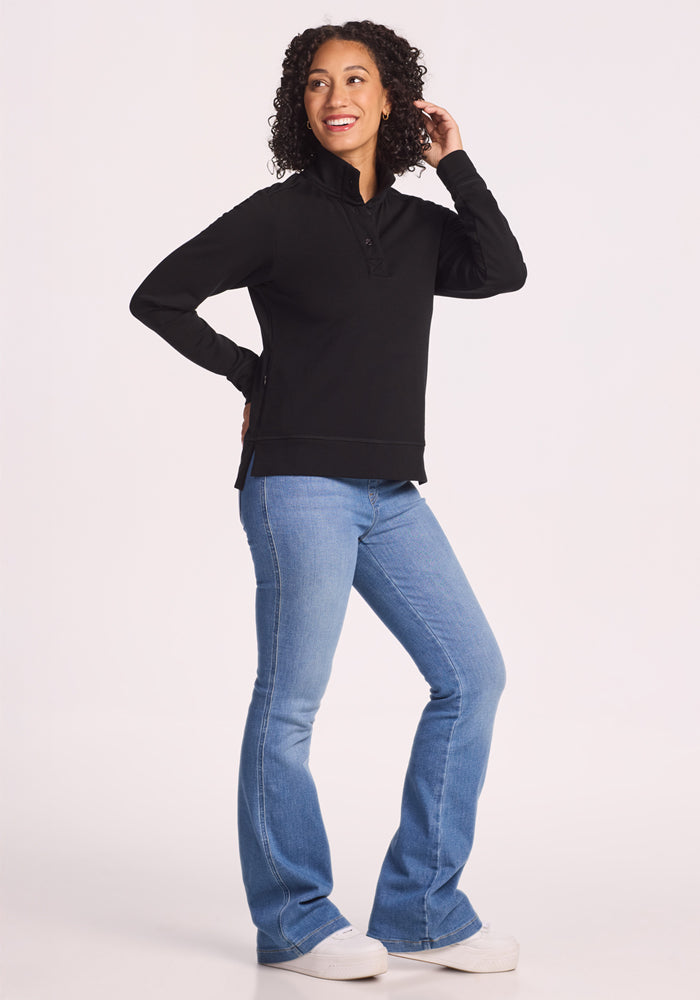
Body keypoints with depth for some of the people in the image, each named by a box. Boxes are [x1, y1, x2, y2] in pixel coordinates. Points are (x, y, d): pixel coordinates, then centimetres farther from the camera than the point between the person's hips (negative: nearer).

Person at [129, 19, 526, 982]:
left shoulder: (419, 225, 15)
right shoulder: (278, 215, 0)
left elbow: (502, 272, -3)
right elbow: (159, 296, 0)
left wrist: (456, 163, 2)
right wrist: (252, 374, 0)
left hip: (390, 494, 6)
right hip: (300, 483, -6)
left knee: (472, 674, 3)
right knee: (291, 700, -4)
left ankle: (421, 909, 11)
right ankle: (294, 922, 8)